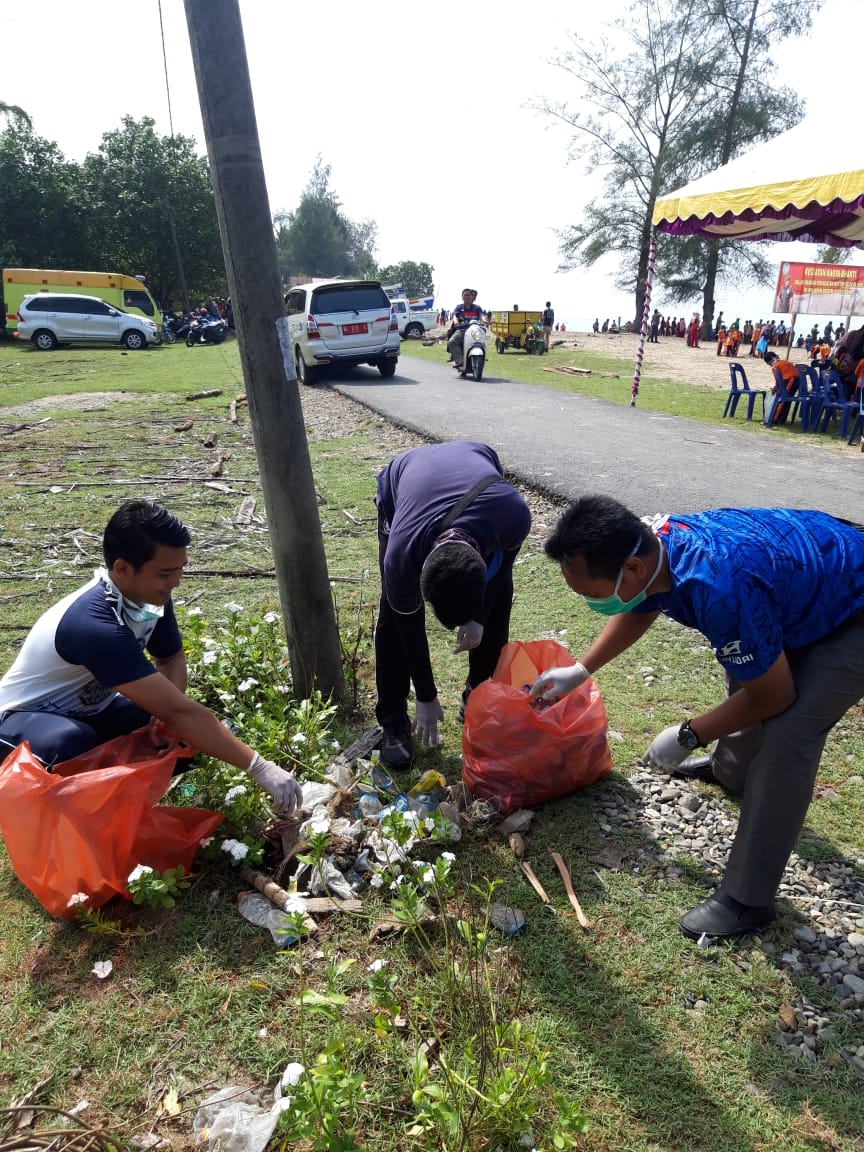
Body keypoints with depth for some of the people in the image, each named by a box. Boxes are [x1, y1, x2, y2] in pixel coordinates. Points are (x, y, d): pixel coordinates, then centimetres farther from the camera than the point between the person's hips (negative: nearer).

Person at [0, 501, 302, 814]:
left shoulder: (149, 595, -15)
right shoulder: (96, 625, -39)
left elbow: (172, 658, 3)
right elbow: (177, 710, -42)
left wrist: (167, 711, -20)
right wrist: (260, 768, -40)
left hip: (91, 709, 7)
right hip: (26, 717, -7)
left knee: (190, 735, -13)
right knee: (69, 743, -40)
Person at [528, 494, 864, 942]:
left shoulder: (721, 590, -42)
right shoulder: (655, 545, -17)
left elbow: (774, 696, -25)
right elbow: (638, 610, 9)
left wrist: (688, 736, -14)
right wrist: (580, 669, 8)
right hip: (817, 573, 9)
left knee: (787, 737, -18)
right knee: (744, 673, 24)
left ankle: (746, 900, -3)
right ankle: (732, 770, 53)